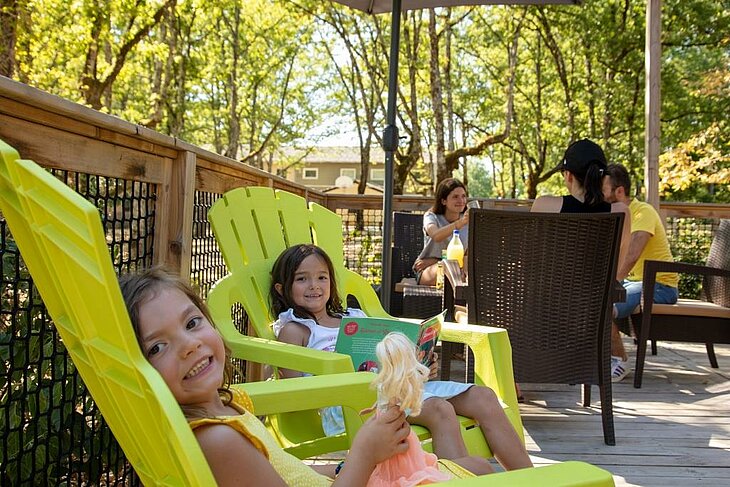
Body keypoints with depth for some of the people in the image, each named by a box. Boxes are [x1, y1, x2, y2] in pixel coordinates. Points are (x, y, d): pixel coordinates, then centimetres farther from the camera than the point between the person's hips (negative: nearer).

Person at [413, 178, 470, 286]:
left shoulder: (468, 221, 6)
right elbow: (436, 236, -30)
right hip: (427, 269, -3)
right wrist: (461, 222, -48)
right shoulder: (431, 217, -4)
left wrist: (434, 261, -11)